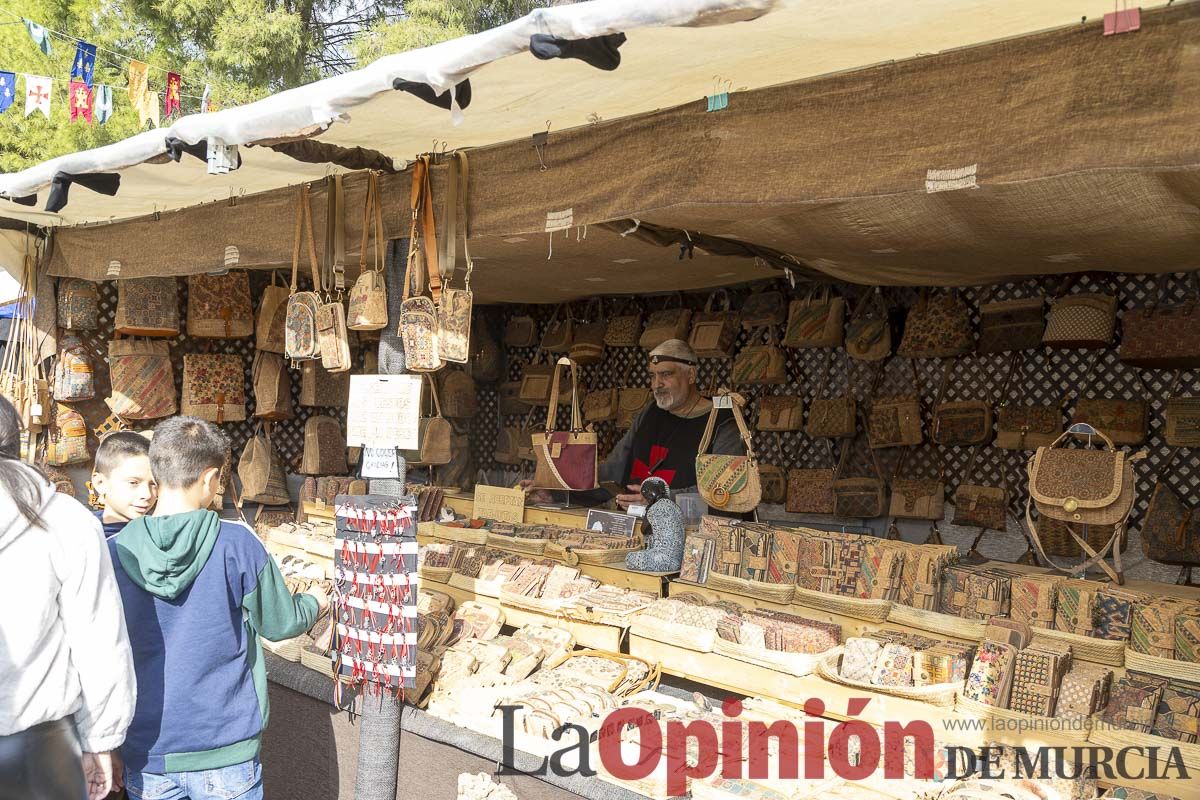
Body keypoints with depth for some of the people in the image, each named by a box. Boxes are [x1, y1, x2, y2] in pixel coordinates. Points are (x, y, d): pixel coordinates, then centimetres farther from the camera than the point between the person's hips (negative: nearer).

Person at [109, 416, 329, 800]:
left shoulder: (113, 552, -9)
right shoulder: (237, 544, -16)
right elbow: (281, 624, -2)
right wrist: (314, 601, 19)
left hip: (147, 752, 2)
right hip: (226, 749, -2)